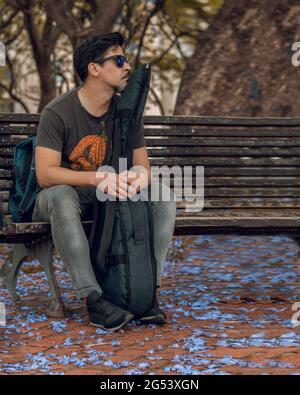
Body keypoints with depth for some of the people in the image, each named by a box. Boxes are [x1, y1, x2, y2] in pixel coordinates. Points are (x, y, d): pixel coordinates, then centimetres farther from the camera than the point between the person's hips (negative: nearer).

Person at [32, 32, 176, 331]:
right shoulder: (58, 113, -17)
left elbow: (143, 166, -1)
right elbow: (45, 174, -25)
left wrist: (141, 177, -28)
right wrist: (97, 178, -39)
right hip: (67, 196, -5)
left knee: (164, 195, -18)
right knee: (60, 196, -40)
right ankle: (92, 297, -39)